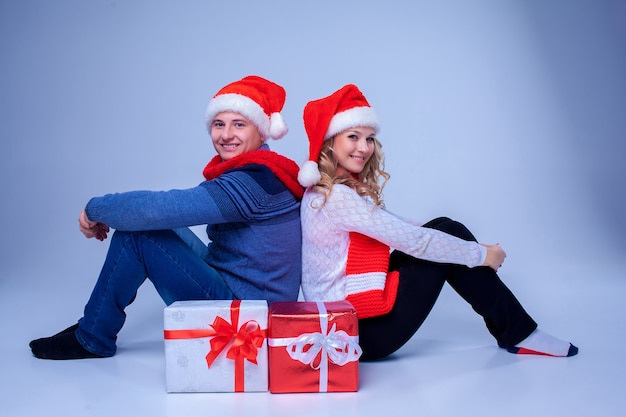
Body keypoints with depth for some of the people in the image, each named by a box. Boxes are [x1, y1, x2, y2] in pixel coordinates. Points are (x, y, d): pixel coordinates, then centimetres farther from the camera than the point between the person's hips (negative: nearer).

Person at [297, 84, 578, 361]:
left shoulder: (348, 186, 8)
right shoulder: (335, 196, -22)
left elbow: (393, 225, 13)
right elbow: (412, 240, -21)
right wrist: (481, 254, -9)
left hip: (346, 310, 9)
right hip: (357, 330, -9)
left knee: (447, 230, 3)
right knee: (447, 240, -6)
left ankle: (515, 330, 11)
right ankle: (516, 332, 10)